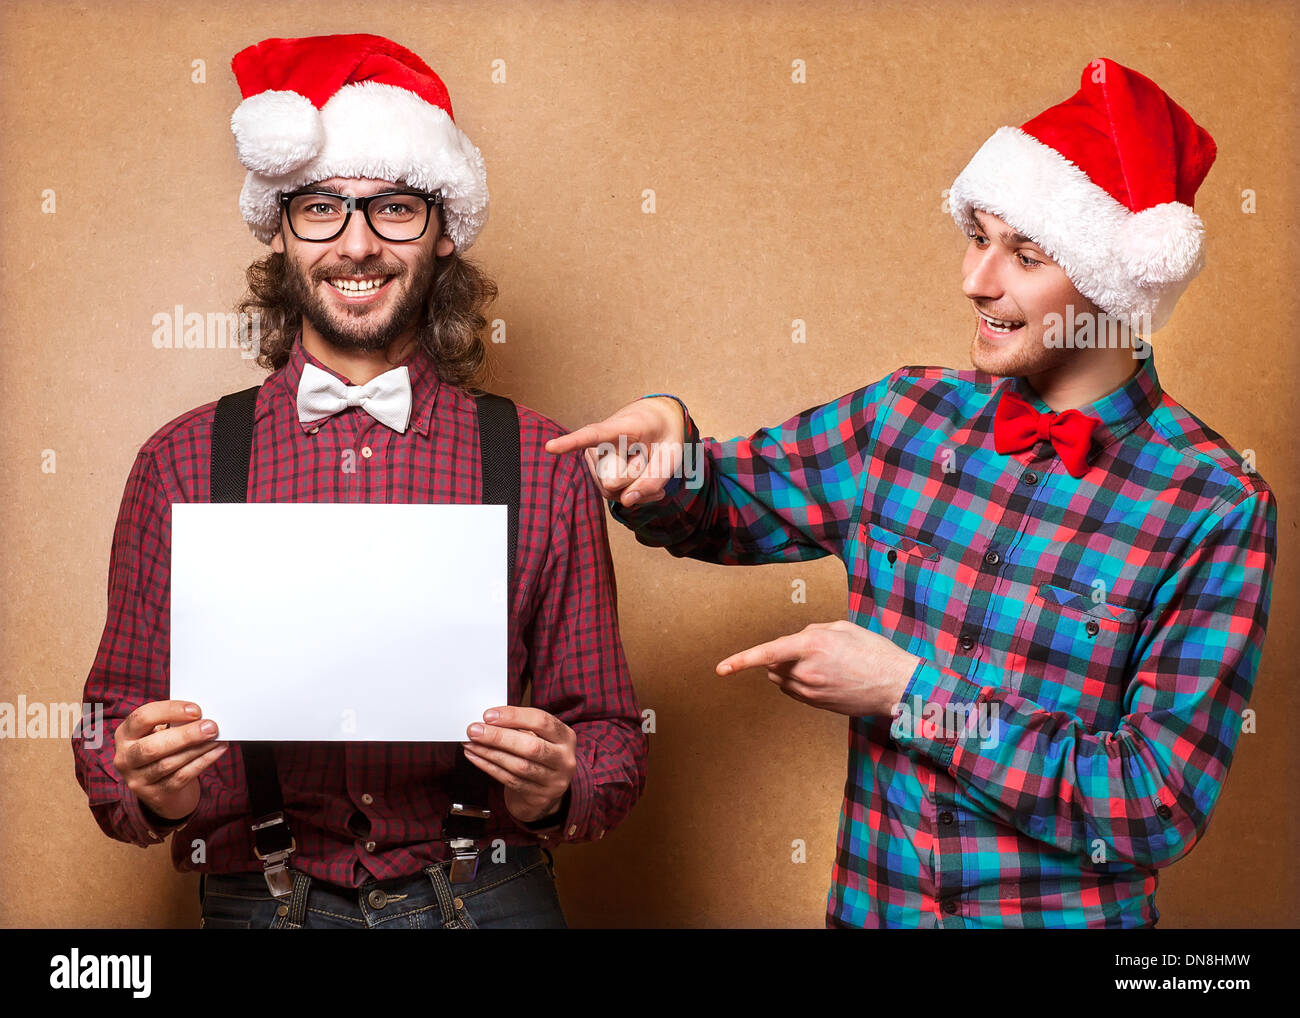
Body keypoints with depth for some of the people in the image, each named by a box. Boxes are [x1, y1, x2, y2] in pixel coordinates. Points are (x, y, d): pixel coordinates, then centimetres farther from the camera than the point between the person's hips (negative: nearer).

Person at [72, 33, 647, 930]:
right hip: (258, 900, 2)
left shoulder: (545, 469, -4)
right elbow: (114, 720, 3)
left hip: (484, 898, -1)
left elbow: (609, 737, 1)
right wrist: (148, 788, -17)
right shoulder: (182, 464, -1)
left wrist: (554, 788, -19)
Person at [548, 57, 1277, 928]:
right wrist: (666, 444, -16)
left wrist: (910, 692, -20)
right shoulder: (906, 416, -5)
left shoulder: (1217, 508, -16)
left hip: (1070, 908, -3)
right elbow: (722, 504, 7)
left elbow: (1161, 809, -18)